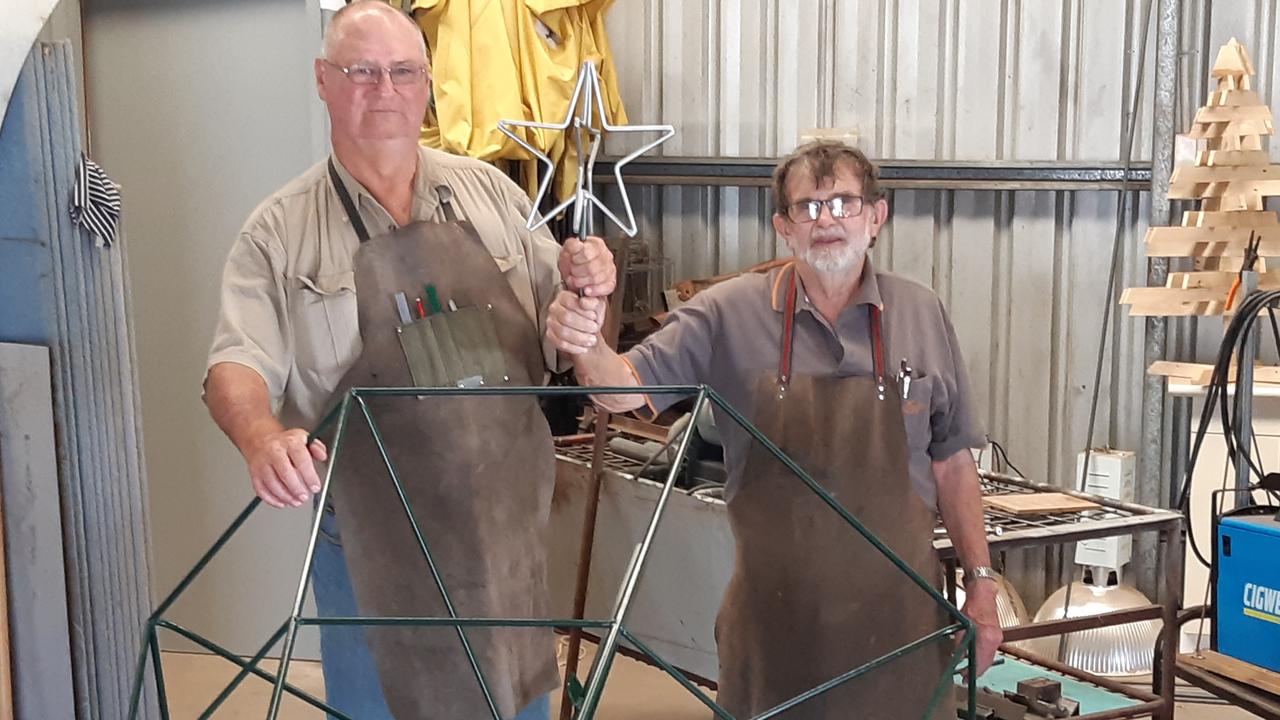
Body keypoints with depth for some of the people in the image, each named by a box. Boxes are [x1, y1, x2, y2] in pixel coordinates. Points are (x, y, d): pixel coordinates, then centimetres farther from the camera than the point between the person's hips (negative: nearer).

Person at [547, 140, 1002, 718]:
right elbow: (625, 389, -11)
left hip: (897, 608, 1)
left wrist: (981, 583, 5)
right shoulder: (729, 314, -6)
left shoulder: (923, 315, 0)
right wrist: (587, 347, -33)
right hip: (774, 613, -1)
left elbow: (951, 463, 6)